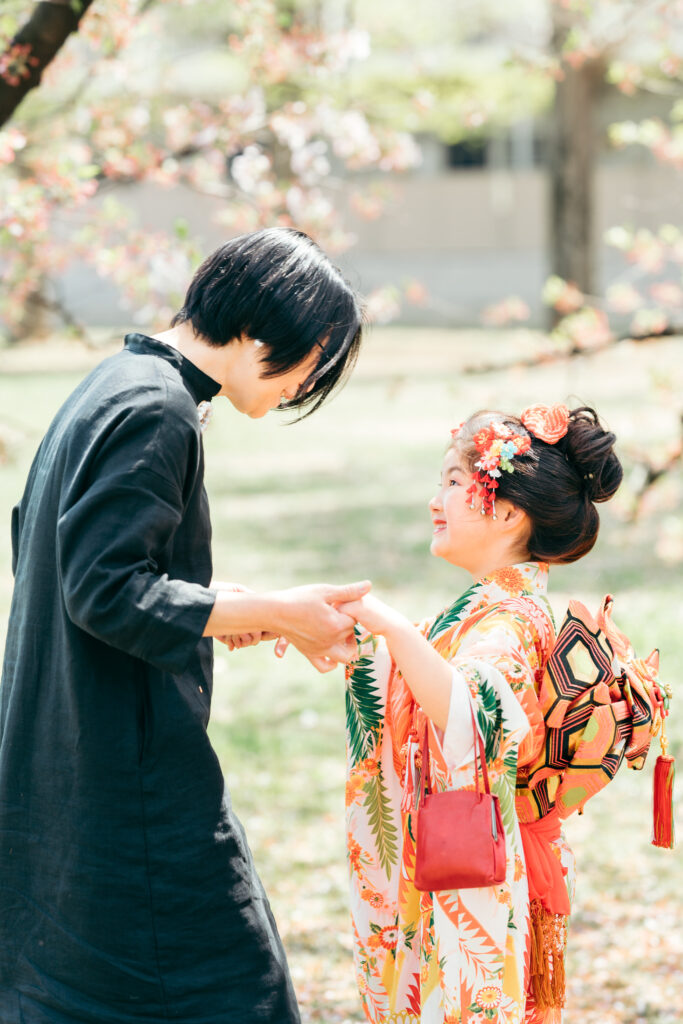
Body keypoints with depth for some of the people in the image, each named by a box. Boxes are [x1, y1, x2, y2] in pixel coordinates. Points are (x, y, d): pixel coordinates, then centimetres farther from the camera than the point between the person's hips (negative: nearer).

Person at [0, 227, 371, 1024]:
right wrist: (272, 613, -17)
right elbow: (106, 591, -23)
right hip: (131, 778, -10)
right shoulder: (155, 410, -17)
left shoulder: (116, 385, 15)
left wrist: (213, 603, 11)